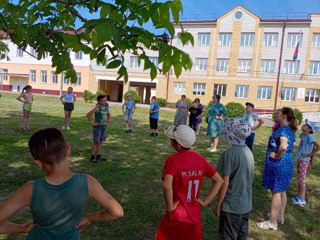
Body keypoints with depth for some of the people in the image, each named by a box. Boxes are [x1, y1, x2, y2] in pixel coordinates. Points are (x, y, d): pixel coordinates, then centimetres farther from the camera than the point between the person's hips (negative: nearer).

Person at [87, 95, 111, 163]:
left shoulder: (106, 108, 6)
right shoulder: (97, 108, -14)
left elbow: (109, 115, 25)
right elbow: (88, 114, -20)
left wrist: (108, 123, 14)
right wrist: (92, 122, -16)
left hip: (104, 127, 6)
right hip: (97, 127, -6)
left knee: (100, 142, 13)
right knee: (96, 142, -1)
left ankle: (98, 156, 23)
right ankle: (92, 157, 8)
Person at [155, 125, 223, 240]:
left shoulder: (172, 160, -19)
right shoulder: (201, 159, -3)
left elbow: (167, 186, -34)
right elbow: (218, 181, 2)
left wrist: (170, 207, -18)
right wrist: (205, 201, 1)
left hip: (176, 216, -4)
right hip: (195, 215, 5)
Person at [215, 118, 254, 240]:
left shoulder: (229, 153, -22)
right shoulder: (248, 151, 1)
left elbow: (224, 183, -19)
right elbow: (250, 178, 10)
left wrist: (218, 204, -8)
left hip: (231, 206, -7)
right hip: (246, 204, 7)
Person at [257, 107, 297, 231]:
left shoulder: (283, 129, -20)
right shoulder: (290, 130, 9)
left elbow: (283, 147, -35)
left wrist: (276, 156, -20)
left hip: (278, 165, -9)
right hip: (287, 164, 9)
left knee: (276, 192, 0)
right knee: (282, 191, 19)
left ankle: (272, 222, 12)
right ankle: (280, 216, 34)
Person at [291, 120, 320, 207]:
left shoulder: (310, 137, -18)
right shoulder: (302, 135, 4)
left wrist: (309, 155, -20)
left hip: (304, 161, -8)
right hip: (299, 160, 8)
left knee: (301, 180, -2)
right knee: (299, 179, 14)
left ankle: (302, 200, 7)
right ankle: (299, 197, 25)